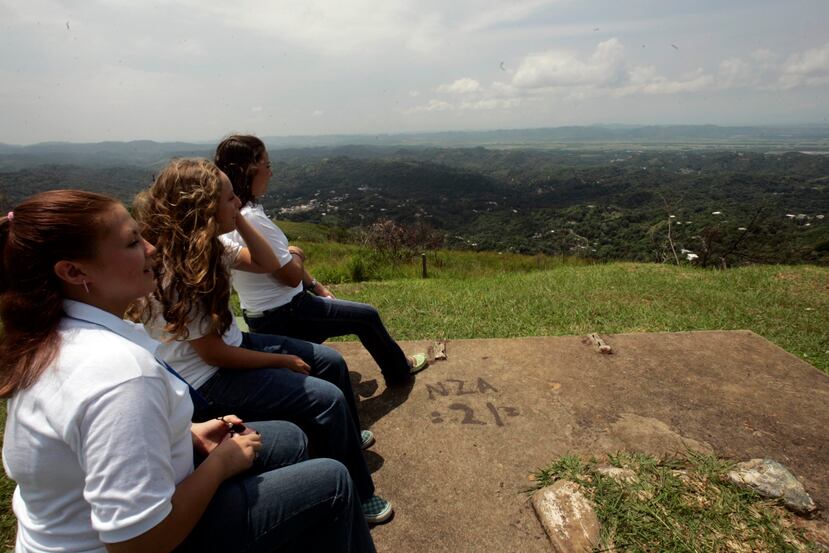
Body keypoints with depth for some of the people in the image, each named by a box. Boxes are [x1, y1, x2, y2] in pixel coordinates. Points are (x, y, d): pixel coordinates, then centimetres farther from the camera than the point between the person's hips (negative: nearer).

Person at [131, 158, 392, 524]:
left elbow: (266, 264, 6)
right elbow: (213, 355, -24)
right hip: (205, 380, -9)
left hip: (230, 343, 9)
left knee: (331, 363, 11)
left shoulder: (205, 244, -4)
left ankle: (348, 437, 39)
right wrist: (282, 361, -14)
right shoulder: (176, 274, -28)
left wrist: (239, 220, -8)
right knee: (327, 398, -17)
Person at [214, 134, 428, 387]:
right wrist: (296, 254, -3)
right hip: (283, 317, -10)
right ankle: (400, 371, 29)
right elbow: (293, 276, -25)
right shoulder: (252, 219, -29)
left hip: (262, 316, 10)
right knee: (367, 316, 6)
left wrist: (315, 286, 7)